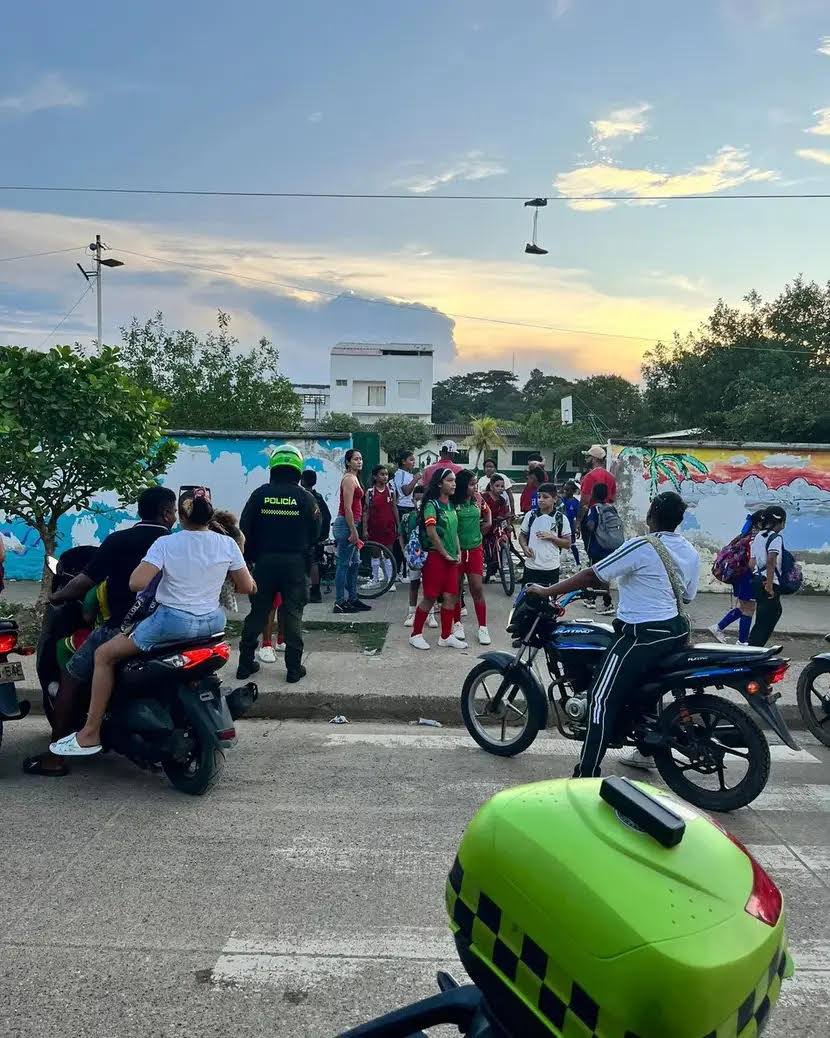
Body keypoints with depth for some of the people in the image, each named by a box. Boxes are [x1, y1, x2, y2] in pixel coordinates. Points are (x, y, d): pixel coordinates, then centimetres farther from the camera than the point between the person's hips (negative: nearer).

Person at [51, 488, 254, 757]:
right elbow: (247, 587, 3)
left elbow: (136, 583, -18)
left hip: (173, 621, -5)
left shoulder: (166, 544, -10)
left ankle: (90, 735, 11)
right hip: (213, 622, 5)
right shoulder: (227, 544, -1)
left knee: (104, 654, 11)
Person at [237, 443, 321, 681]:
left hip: (264, 561, 2)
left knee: (257, 613, 11)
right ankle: (293, 668, 6)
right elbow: (315, 532, 0)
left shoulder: (260, 494, -2)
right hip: (295, 563, -1)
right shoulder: (305, 497, -5)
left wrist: (251, 557, 13)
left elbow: (245, 529, 2)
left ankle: (245, 664, 16)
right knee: (293, 614, 5)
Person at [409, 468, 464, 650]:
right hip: (435, 556, -7)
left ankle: (446, 636, 16)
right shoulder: (432, 504, -11)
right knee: (430, 597, -1)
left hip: (451, 558, 7)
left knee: (450, 596, 6)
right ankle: (416, 634, 12)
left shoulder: (451, 505, 13)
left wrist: (458, 553, 7)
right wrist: (445, 554, -13)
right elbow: (431, 533, -18)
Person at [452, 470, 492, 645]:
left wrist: (486, 525, 13)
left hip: (475, 549, 3)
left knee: (477, 588, 0)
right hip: (456, 550, -3)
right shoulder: (453, 503, -12)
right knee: (456, 589, 9)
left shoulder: (478, 500, 2)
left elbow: (487, 513, 23)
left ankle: (482, 627, 7)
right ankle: (457, 624, 23)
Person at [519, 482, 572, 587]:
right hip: (531, 567, 1)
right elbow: (522, 535, 12)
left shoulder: (561, 518, -2)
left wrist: (551, 537, -15)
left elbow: (568, 543, 0)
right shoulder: (530, 515, 2)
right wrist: (524, 547, -8)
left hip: (551, 568, -1)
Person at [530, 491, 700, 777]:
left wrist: (546, 591, -8)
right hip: (677, 630, 9)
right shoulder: (692, 554, 6)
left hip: (642, 634, -9)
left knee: (603, 698, -8)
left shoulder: (641, 547, -17)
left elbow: (591, 576, -17)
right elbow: (686, 596, 16)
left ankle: (585, 776, -12)